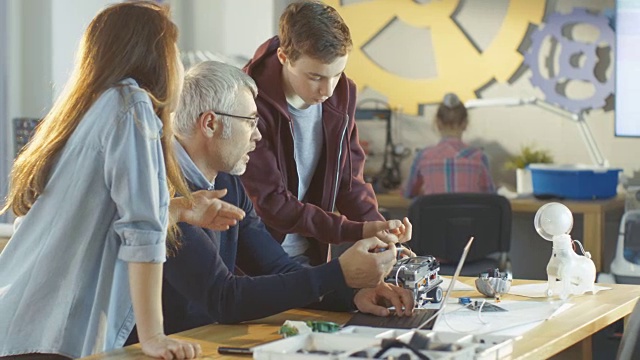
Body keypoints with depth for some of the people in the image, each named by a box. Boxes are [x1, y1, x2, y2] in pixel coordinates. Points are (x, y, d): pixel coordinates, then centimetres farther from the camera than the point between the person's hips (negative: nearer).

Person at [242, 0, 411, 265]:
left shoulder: (342, 94, -3)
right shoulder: (254, 103, -21)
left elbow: (349, 180, 5)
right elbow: (269, 203, -21)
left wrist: (380, 230, -12)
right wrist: (359, 231, -22)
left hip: (310, 254, 4)